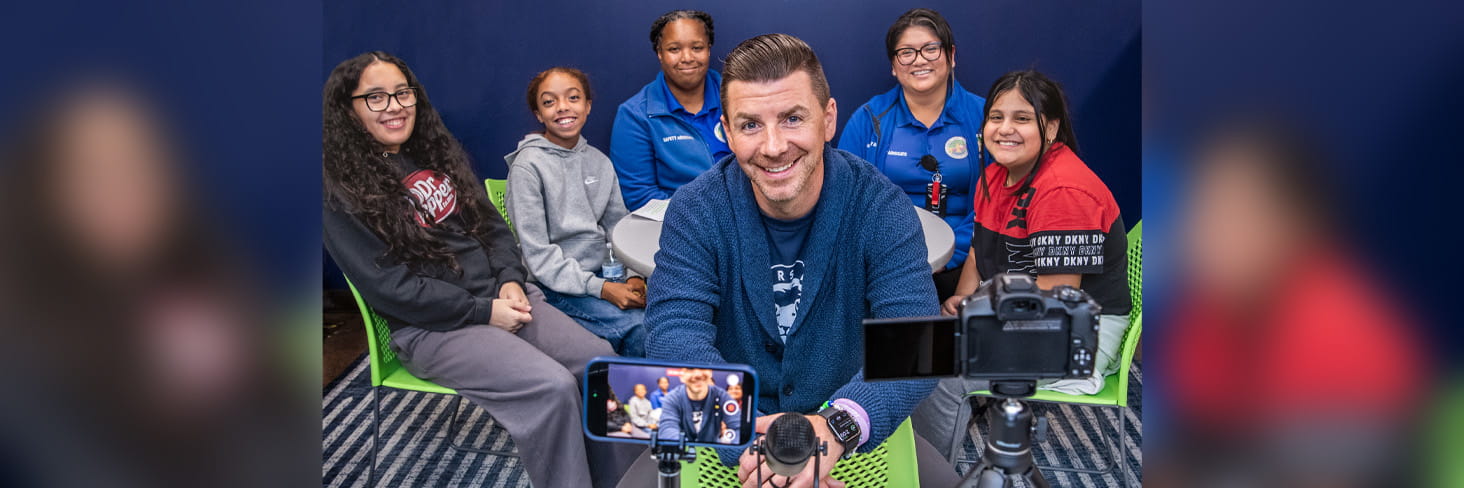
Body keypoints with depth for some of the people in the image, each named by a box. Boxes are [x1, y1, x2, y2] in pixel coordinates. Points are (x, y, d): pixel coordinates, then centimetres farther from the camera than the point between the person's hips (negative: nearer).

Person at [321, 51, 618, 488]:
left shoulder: (437, 153, 14)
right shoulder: (340, 190, -6)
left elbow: (492, 224, 15)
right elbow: (386, 285, -12)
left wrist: (510, 279, -5)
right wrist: (482, 311, -16)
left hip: (500, 299, 7)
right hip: (430, 326, -6)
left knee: (602, 360, -13)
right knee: (552, 387, -28)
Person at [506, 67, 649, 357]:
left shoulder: (599, 161, 11)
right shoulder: (528, 165, -8)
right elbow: (537, 254, -13)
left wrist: (633, 277, -6)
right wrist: (600, 288, -19)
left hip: (600, 274, 6)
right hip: (554, 286, -6)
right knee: (638, 325, -27)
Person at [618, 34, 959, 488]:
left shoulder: (880, 208, -14)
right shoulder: (696, 212, -12)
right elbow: (675, 333, -23)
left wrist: (838, 425, -44)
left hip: (854, 431, 0)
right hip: (724, 431, 1)